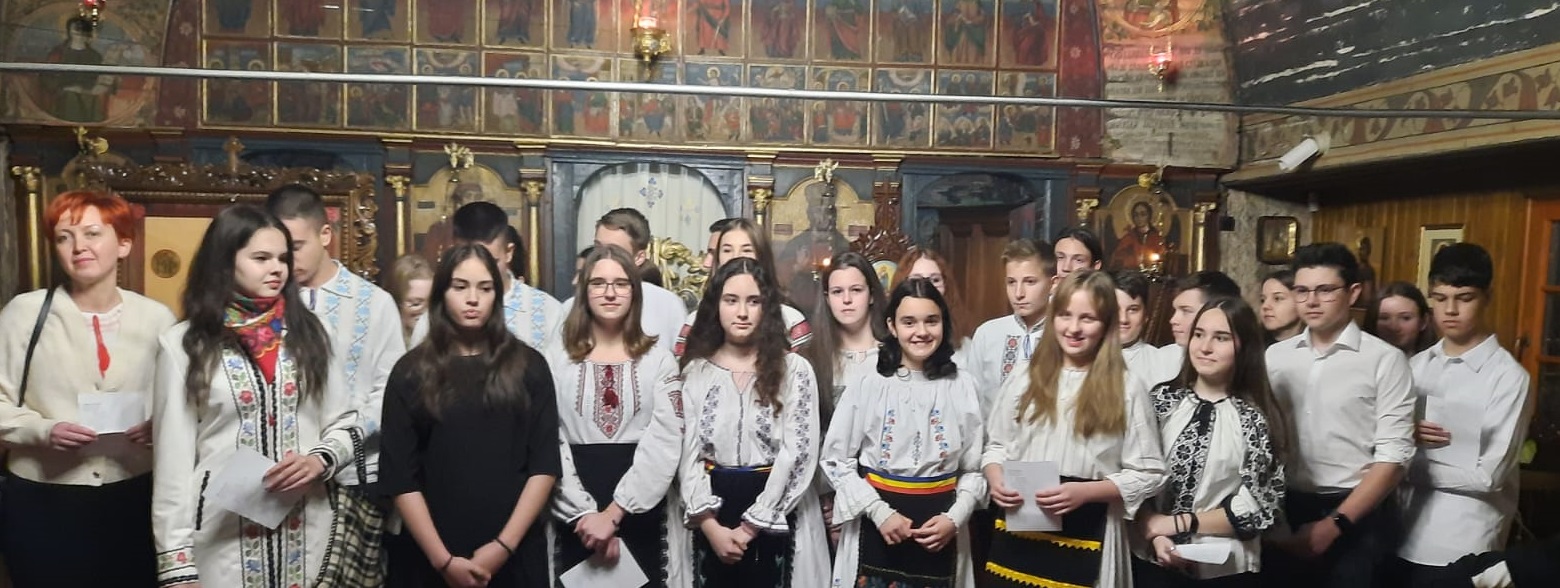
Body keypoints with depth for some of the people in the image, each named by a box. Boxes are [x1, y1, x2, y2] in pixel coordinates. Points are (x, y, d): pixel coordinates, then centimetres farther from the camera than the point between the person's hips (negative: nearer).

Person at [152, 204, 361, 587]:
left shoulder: (307, 333, 4)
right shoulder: (183, 344, -3)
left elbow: (346, 425, 8)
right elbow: (173, 459, -4)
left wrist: (318, 461, -12)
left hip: (306, 532, 2)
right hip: (222, 537, -2)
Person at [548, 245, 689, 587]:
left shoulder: (659, 361, 3)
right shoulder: (557, 362, 4)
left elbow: (664, 446, -8)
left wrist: (614, 512, -15)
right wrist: (585, 512, -13)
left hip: (642, 517, 0)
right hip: (577, 521, 0)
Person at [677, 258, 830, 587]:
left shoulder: (794, 370, -4)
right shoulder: (695, 372, 3)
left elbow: (798, 454, -10)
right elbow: (687, 453, -1)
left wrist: (751, 525, -13)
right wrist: (710, 525, -11)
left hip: (776, 521, -2)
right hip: (714, 521, 2)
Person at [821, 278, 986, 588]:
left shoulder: (962, 386, -1)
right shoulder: (868, 384, -6)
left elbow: (974, 468, 5)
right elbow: (835, 460, -4)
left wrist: (954, 519, -8)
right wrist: (880, 512, -11)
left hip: (940, 530, 1)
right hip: (877, 526, -1)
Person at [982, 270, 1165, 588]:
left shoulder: (1128, 388, -4)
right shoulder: (1024, 379, 6)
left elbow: (1148, 473, -5)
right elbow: (996, 445, 12)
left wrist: (1085, 491, -17)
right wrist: (996, 479, -8)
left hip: (1083, 539, -3)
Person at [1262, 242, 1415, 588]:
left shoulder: (1385, 359, -6)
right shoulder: (1275, 357, 5)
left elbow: (1393, 457, -9)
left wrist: (1334, 525, -12)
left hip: (1358, 517, -3)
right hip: (1285, 511, 3)